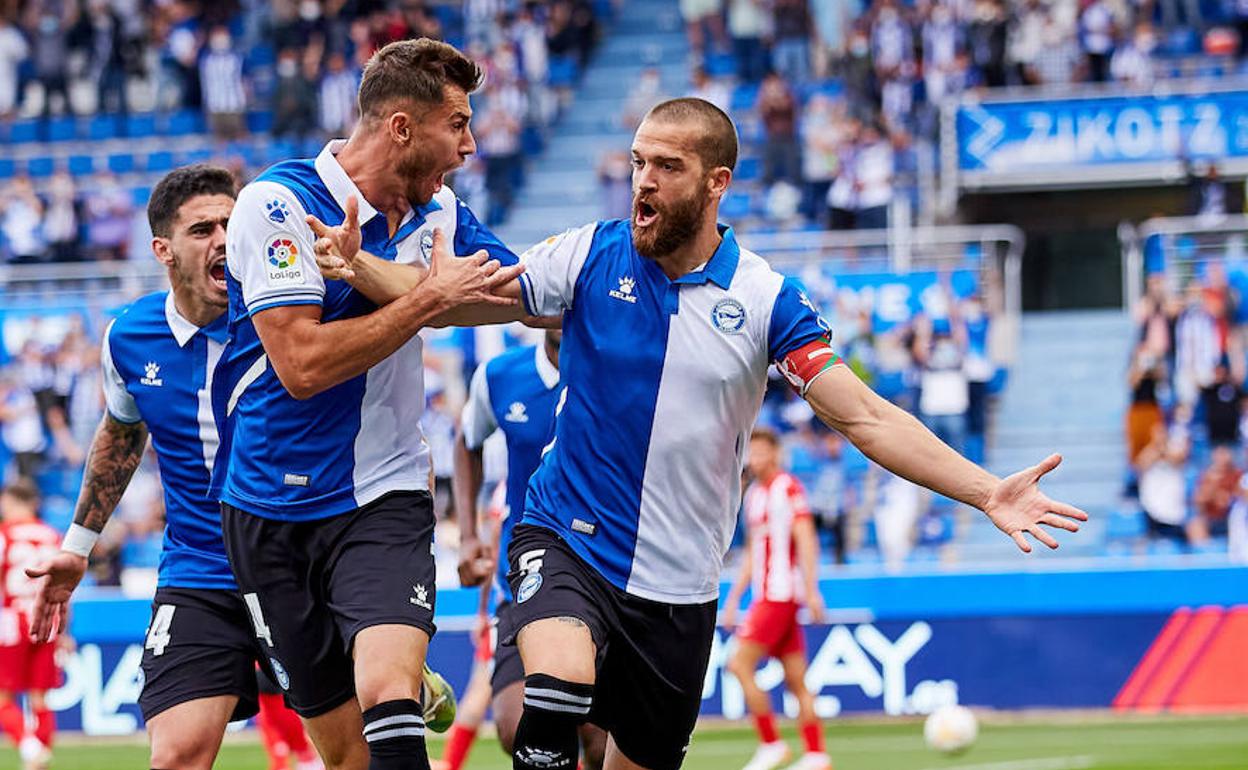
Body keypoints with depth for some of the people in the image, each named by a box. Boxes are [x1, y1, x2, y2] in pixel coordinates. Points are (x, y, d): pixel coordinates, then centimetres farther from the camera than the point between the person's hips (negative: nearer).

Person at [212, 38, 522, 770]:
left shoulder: (440, 212, 5)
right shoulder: (279, 203, -12)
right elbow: (302, 365, -20)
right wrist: (430, 298, -17)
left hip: (384, 497, 2)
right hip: (276, 510, -2)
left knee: (390, 697, -24)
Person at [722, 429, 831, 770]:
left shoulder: (788, 488, -8)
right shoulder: (754, 494, 18)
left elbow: (806, 539, -14)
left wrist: (811, 589, -20)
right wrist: (733, 598, 23)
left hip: (780, 594, -9)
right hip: (766, 595, 9)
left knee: (740, 665, -12)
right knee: (796, 680, 6)